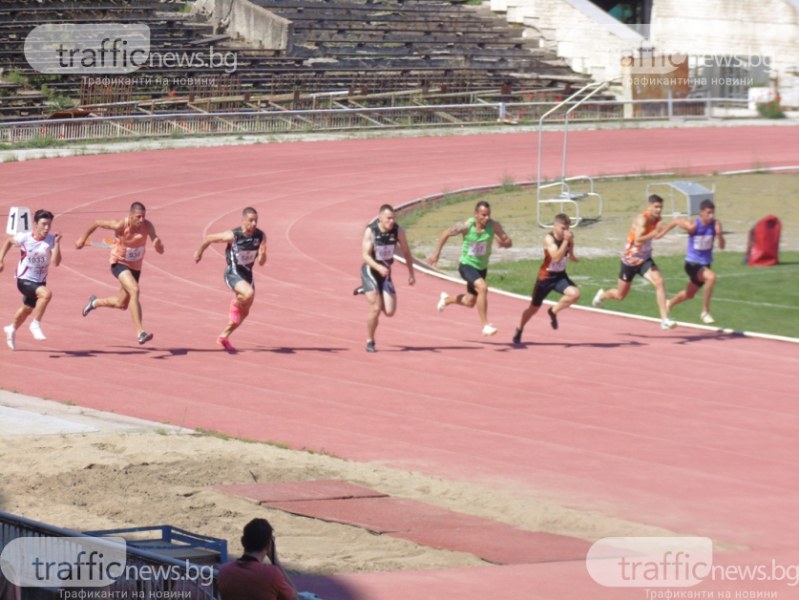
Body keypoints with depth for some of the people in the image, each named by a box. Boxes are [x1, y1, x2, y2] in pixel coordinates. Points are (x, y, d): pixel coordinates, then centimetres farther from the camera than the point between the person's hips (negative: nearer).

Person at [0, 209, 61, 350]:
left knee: (28, 309, 26)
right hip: (24, 280, -5)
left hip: (40, 281, 5)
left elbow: (56, 262, -25)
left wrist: (57, 243, -35)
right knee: (46, 293, -32)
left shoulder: (51, 239, -15)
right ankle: (36, 325, -16)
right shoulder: (24, 237, -19)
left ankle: (12, 329, 56)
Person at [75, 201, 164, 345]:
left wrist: (158, 244, -44)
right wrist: (83, 238, -1)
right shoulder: (120, 225, -27)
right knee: (134, 290, -31)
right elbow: (97, 223, -11)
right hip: (119, 263, -5)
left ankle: (95, 302, 49)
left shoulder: (147, 226, -20)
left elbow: (160, 251, -21)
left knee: (121, 304, 18)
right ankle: (140, 332, -32)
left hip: (135, 267, 5)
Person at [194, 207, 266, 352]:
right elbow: (209, 238, -8)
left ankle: (223, 337, 33)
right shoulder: (233, 236, -23)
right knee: (249, 293, -34)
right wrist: (199, 252, 7)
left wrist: (262, 254, -28)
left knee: (244, 312, 14)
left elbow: (261, 262, -5)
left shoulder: (260, 236, -10)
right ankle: (235, 305, 0)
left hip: (247, 274, 6)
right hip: (233, 273, -6)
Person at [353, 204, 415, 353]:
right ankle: (370, 342, 7)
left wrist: (411, 273, 4)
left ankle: (366, 291, 27)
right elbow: (365, 255, -23)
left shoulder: (398, 231, -9)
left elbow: (406, 252, 4)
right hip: (370, 270, -4)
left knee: (390, 311, 0)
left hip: (385, 272, 4)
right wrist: (378, 267, -39)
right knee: (375, 309, -14)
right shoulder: (370, 231, -19)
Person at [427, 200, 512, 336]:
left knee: (470, 302, 18)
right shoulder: (466, 226, -22)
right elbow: (446, 234, -5)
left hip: (482, 267, 5)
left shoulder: (494, 225, -17)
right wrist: (436, 253, -2)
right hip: (467, 265, -5)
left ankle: (446, 299, 50)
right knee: (482, 288, -31)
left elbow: (509, 242, -14)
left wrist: (502, 243, -38)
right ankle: (485, 325, -24)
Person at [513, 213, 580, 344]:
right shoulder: (549, 239, -22)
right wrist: (565, 241, -40)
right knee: (534, 308, 10)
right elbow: (557, 257, -37)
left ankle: (553, 311, 0)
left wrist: (574, 258, 1)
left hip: (560, 276, 4)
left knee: (575, 294, -25)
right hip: (546, 277, -4)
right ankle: (519, 331, 36)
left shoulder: (569, 238, -6)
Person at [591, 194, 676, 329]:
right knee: (620, 295, 13)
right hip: (630, 261, -4)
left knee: (659, 282, -23)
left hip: (645, 260, 4)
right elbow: (638, 241, -40)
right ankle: (602, 295, 49)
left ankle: (665, 319, -23)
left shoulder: (658, 220, -8)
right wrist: (654, 233, -52)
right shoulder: (642, 219, -29)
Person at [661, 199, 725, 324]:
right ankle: (705, 312, -23)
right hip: (692, 264, -6)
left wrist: (719, 234, -30)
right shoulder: (693, 226, -22)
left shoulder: (715, 225, -11)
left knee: (689, 294, 23)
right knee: (711, 276, -34)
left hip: (705, 264, 6)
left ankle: (669, 304, 53)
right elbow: (676, 221, -5)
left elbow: (722, 246, -11)